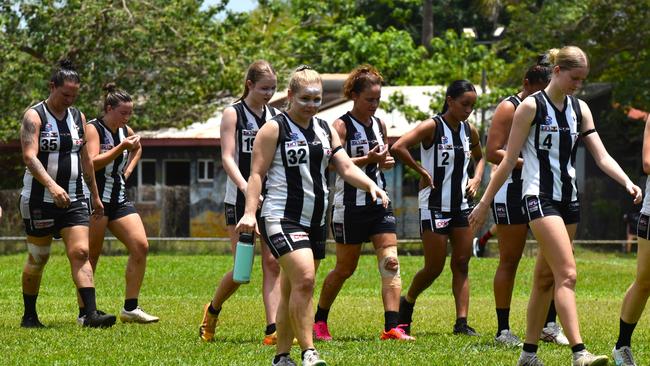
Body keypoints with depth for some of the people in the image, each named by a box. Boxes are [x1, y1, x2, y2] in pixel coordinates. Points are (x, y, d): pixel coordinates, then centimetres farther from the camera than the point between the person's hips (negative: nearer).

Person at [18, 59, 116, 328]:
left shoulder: (77, 117, 11)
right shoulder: (34, 116, -8)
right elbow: (29, 157, -21)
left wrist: (95, 195, 20)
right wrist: (52, 186, -35)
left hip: (74, 199, 4)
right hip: (40, 198, -4)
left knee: (80, 253, -10)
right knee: (38, 258, 6)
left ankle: (91, 314, -19)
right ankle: (29, 315, 20)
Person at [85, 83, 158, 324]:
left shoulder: (125, 132, 12)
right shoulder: (93, 129, -10)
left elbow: (137, 149, 35)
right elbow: (92, 162, -24)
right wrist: (120, 148, -28)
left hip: (119, 199, 7)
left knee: (140, 246, -6)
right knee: (91, 256, -3)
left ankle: (130, 308, 0)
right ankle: (84, 313, 5)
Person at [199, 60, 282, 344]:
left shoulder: (276, 116, 10)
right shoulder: (233, 114, -5)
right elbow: (227, 158, -14)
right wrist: (245, 187, -29)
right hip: (240, 201, -4)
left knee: (273, 263, -6)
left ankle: (272, 331, -8)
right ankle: (212, 311, 23)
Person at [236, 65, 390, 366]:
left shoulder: (325, 130, 15)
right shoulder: (274, 129, -4)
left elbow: (346, 167, 10)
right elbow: (257, 173, -8)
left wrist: (370, 185, -9)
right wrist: (250, 212, -20)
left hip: (314, 221, 7)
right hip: (281, 218, -7)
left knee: (293, 291, 10)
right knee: (304, 279, -22)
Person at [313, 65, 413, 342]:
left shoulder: (379, 125, 11)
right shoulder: (342, 126, -9)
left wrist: (386, 162, 5)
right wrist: (368, 159, -32)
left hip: (379, 203, 6)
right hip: (350, 206, -6)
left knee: (390, 262, -10)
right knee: (345, 268, 5)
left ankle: (392, 327, -16)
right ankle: (319, 321, 26)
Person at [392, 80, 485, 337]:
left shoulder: (469, 131, 7)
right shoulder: (432, 127, -12)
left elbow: (479, 156, 28)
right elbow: (398, 148, -25)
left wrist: (477, 178, 9)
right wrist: (422, 171, -17)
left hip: (461, 205, 6)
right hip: (434, 206, -6)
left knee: (461, 264, 0)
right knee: (434, 267, -1)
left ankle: (462, 322, -2)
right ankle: (407, 302, 25)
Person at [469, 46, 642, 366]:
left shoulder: (579, 109, 11)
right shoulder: (531, 106, -7)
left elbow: (601, 156, 6)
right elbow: (508, 160, -5)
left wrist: (627, 182, -11)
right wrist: (484, 203, -4)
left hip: (568, 199, 7)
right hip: (540, 198, -7)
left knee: (546, 278, 11)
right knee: (567, 274, -18)